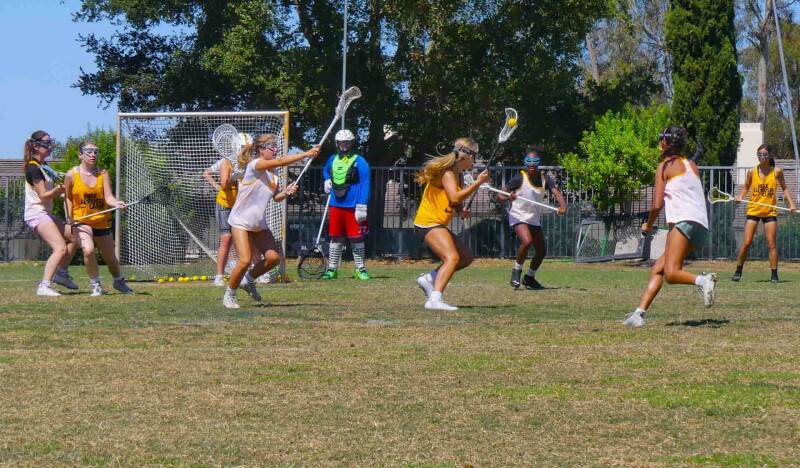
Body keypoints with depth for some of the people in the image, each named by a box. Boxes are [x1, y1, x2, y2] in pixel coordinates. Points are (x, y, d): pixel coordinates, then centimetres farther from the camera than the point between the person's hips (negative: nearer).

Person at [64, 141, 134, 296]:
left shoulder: (103, 173, -3)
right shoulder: (72, 174, -6)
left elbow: (108, 197, -11)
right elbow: (68, 197, 6)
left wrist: (117, 204, -33)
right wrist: (69, 217, -8)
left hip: (102, 221, 3)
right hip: (80, 221, -3)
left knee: (110, 258, 11)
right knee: (88, 249, -28)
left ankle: (119, 281, 43)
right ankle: (96, 286, -8)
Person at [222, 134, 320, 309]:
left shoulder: (272, 172, 9)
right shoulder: (255, 165, -17)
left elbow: (276, 197, 14)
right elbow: (280, 161, -30)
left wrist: (287, 191, -8)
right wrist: (306, 154, -34)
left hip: (259, 223, 8)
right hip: (241, 221, -8)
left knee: (273, 257, -3)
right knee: (245, 260, -18)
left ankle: (248, 280, 21)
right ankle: (229, 295, 3)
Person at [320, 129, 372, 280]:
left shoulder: (359, 161, -5)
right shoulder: (332, 160, 11)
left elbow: (365, 184, -9)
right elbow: (325, 171, 35)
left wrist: (362, 207, -15)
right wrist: (327, 181, 12)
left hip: (353, 208, -4)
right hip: (336, 206, 5)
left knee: (357, 239, 2)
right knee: (335, 239, 8)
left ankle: (360, 269, 10)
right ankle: (332, 269, 13)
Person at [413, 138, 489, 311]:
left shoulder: (456, 174, 15)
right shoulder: (447, 172, -15)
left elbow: (454, 202, 25)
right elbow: (454, 197, -28)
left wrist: (461, 211, 3)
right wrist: (478, 182, -23)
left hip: (438, 225, 10)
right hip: (428, 223, -10)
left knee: (467, 257, 15)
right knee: (452, 258, -27)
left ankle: (429, 278, 14)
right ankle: (435, 299, -37)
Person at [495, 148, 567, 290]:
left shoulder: (545, 179, -4)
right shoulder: (519, 178, -15)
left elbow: (557, 193, -18)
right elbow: (500, 195, -15)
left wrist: (563, 206, -39)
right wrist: (508, 197, -38)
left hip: (535, 219, 6)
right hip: (518, 216, -6)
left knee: (541, 251, 8)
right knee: (527, 241, -30)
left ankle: (529, 278, 31)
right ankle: (516, 270, -8)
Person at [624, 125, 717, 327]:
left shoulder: (665, 166, 4)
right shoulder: (692, 165, 24)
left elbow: (657, 204, 0)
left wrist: (648, 225, 16)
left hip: (684, 222, -8)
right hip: (702, 227, 8)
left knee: (671, 274, -19)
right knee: (658, 268, 11)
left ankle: (703, 280, -41)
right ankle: (640, 312, 5)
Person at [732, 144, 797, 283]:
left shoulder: (777, 171, -1)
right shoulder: (752, 172, 0)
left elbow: (784, 188, 9)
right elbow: (746, 188, 12)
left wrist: (791, 204, -2)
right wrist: (740, 197, -8)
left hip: (770, 212, 0)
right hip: (753, 210, 0)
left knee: (771, 244, -4)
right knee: (746, 243, -4)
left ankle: (774, 275, 2)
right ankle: (738, 271, 9)